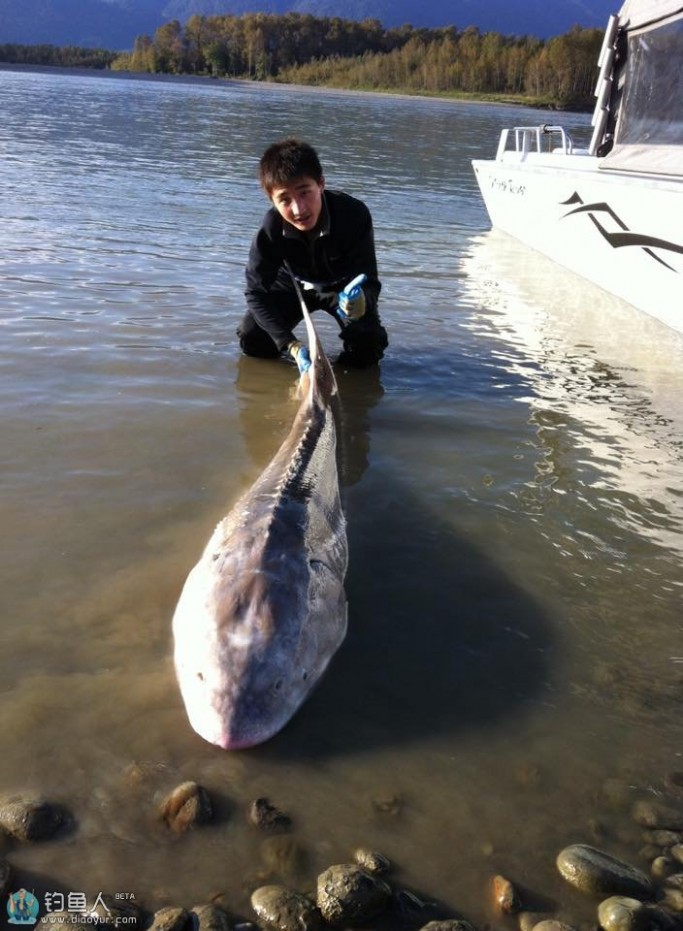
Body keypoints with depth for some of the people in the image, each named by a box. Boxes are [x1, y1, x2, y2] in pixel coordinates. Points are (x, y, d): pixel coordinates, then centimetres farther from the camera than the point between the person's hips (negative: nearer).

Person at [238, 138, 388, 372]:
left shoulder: (355, 215, -36)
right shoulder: (271, 228, -32)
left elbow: (369, 282, -33)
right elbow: (256, 291, -28)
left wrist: (361, 302, -60)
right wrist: (291, 345, -39)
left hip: (344, 288, -1)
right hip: (294, 284, 1)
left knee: (368, 349, -21)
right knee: (252, 339, -15)